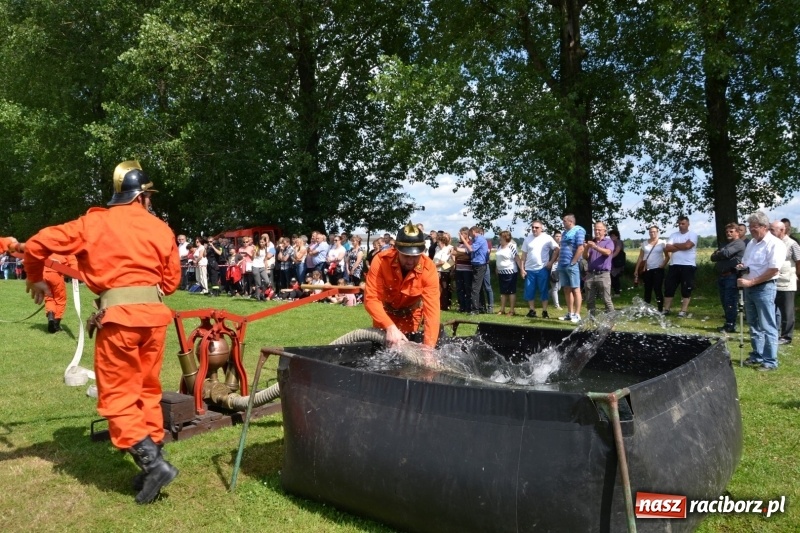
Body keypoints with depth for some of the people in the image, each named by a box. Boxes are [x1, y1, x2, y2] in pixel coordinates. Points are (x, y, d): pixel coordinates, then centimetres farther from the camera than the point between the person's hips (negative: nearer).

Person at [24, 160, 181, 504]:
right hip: (154, 312, 4)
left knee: (117, 394, 4)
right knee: (147, 389, 16)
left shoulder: (94, 222, 6)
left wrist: (36, 279, 25)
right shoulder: (161, 228, 11)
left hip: (119, 313, -3)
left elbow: (37, 245, 7)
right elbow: (171, 280, 10)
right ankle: (153, 458, 19)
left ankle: (152, 463, -5)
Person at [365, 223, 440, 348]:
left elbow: (432, 307, -35)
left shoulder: (429, 269, -31)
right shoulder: (380, 261, -32)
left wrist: (429, 347, -43)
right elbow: (371, 299, -35)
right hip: (385, 311, 0)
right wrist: (390, 327, -48)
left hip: (412, 313, 0)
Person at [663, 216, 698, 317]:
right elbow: (667, 248, -2)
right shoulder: (673, 235, 12)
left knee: (686, 289, 1)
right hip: (674, 265, 4)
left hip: (688, 266, -4)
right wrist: (681, 247, -9)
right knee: (668, 287, 4)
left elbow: (688, 245, -18)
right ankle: (666, 309, 12)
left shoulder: (692, 235, 0)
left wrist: (675, 245, -3)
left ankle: (683, 311, 7)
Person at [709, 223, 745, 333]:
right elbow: (713, 257, 16)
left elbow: (726, 253, -17)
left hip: (731, 276, -9)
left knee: (730, 301, -7)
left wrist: (717, 254, 4)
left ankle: (730, 325, -3)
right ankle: (728, 323, 18)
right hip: (722, 276, 9)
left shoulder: (739, 243, -2)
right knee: (724, 301, 11)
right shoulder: (725, 244, 25)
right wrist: (720, 254, -5)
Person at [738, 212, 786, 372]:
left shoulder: (775, 244, -12)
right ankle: (757, 356, 24)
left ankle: (770, 361, 2)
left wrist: (750, 282, -20)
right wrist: (741, 267, 1)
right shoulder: (751, 243, 14)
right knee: (754, 325, 14)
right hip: (749, 288, 8)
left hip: (764, 288, -8)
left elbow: (773, 270, -20)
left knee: (767, 327, -4)